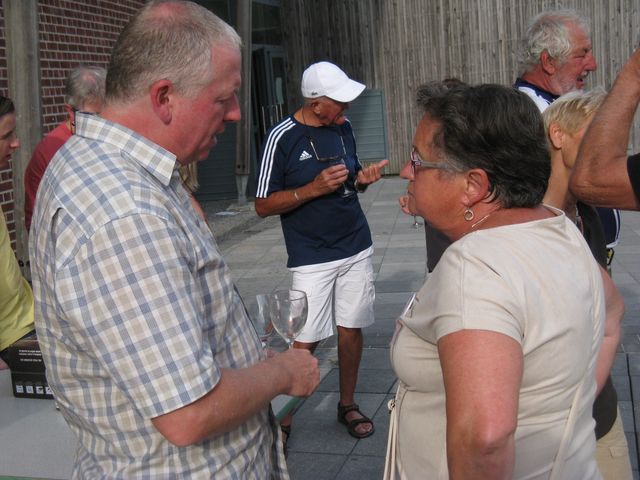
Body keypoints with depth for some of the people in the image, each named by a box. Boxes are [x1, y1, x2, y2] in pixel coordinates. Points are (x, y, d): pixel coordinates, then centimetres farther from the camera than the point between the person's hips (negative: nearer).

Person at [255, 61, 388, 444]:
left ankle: (348, 404, 28)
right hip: (312, 257, -5)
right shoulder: (282, 138, -12)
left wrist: (363, 178, -4)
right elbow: (264, 205, -9)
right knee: (306, 341, -5)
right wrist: (314, 189, -21)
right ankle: (283, 417, 14)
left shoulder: (343, 127, 5)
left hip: (357, 247, 5)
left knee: (351, 329, 10)